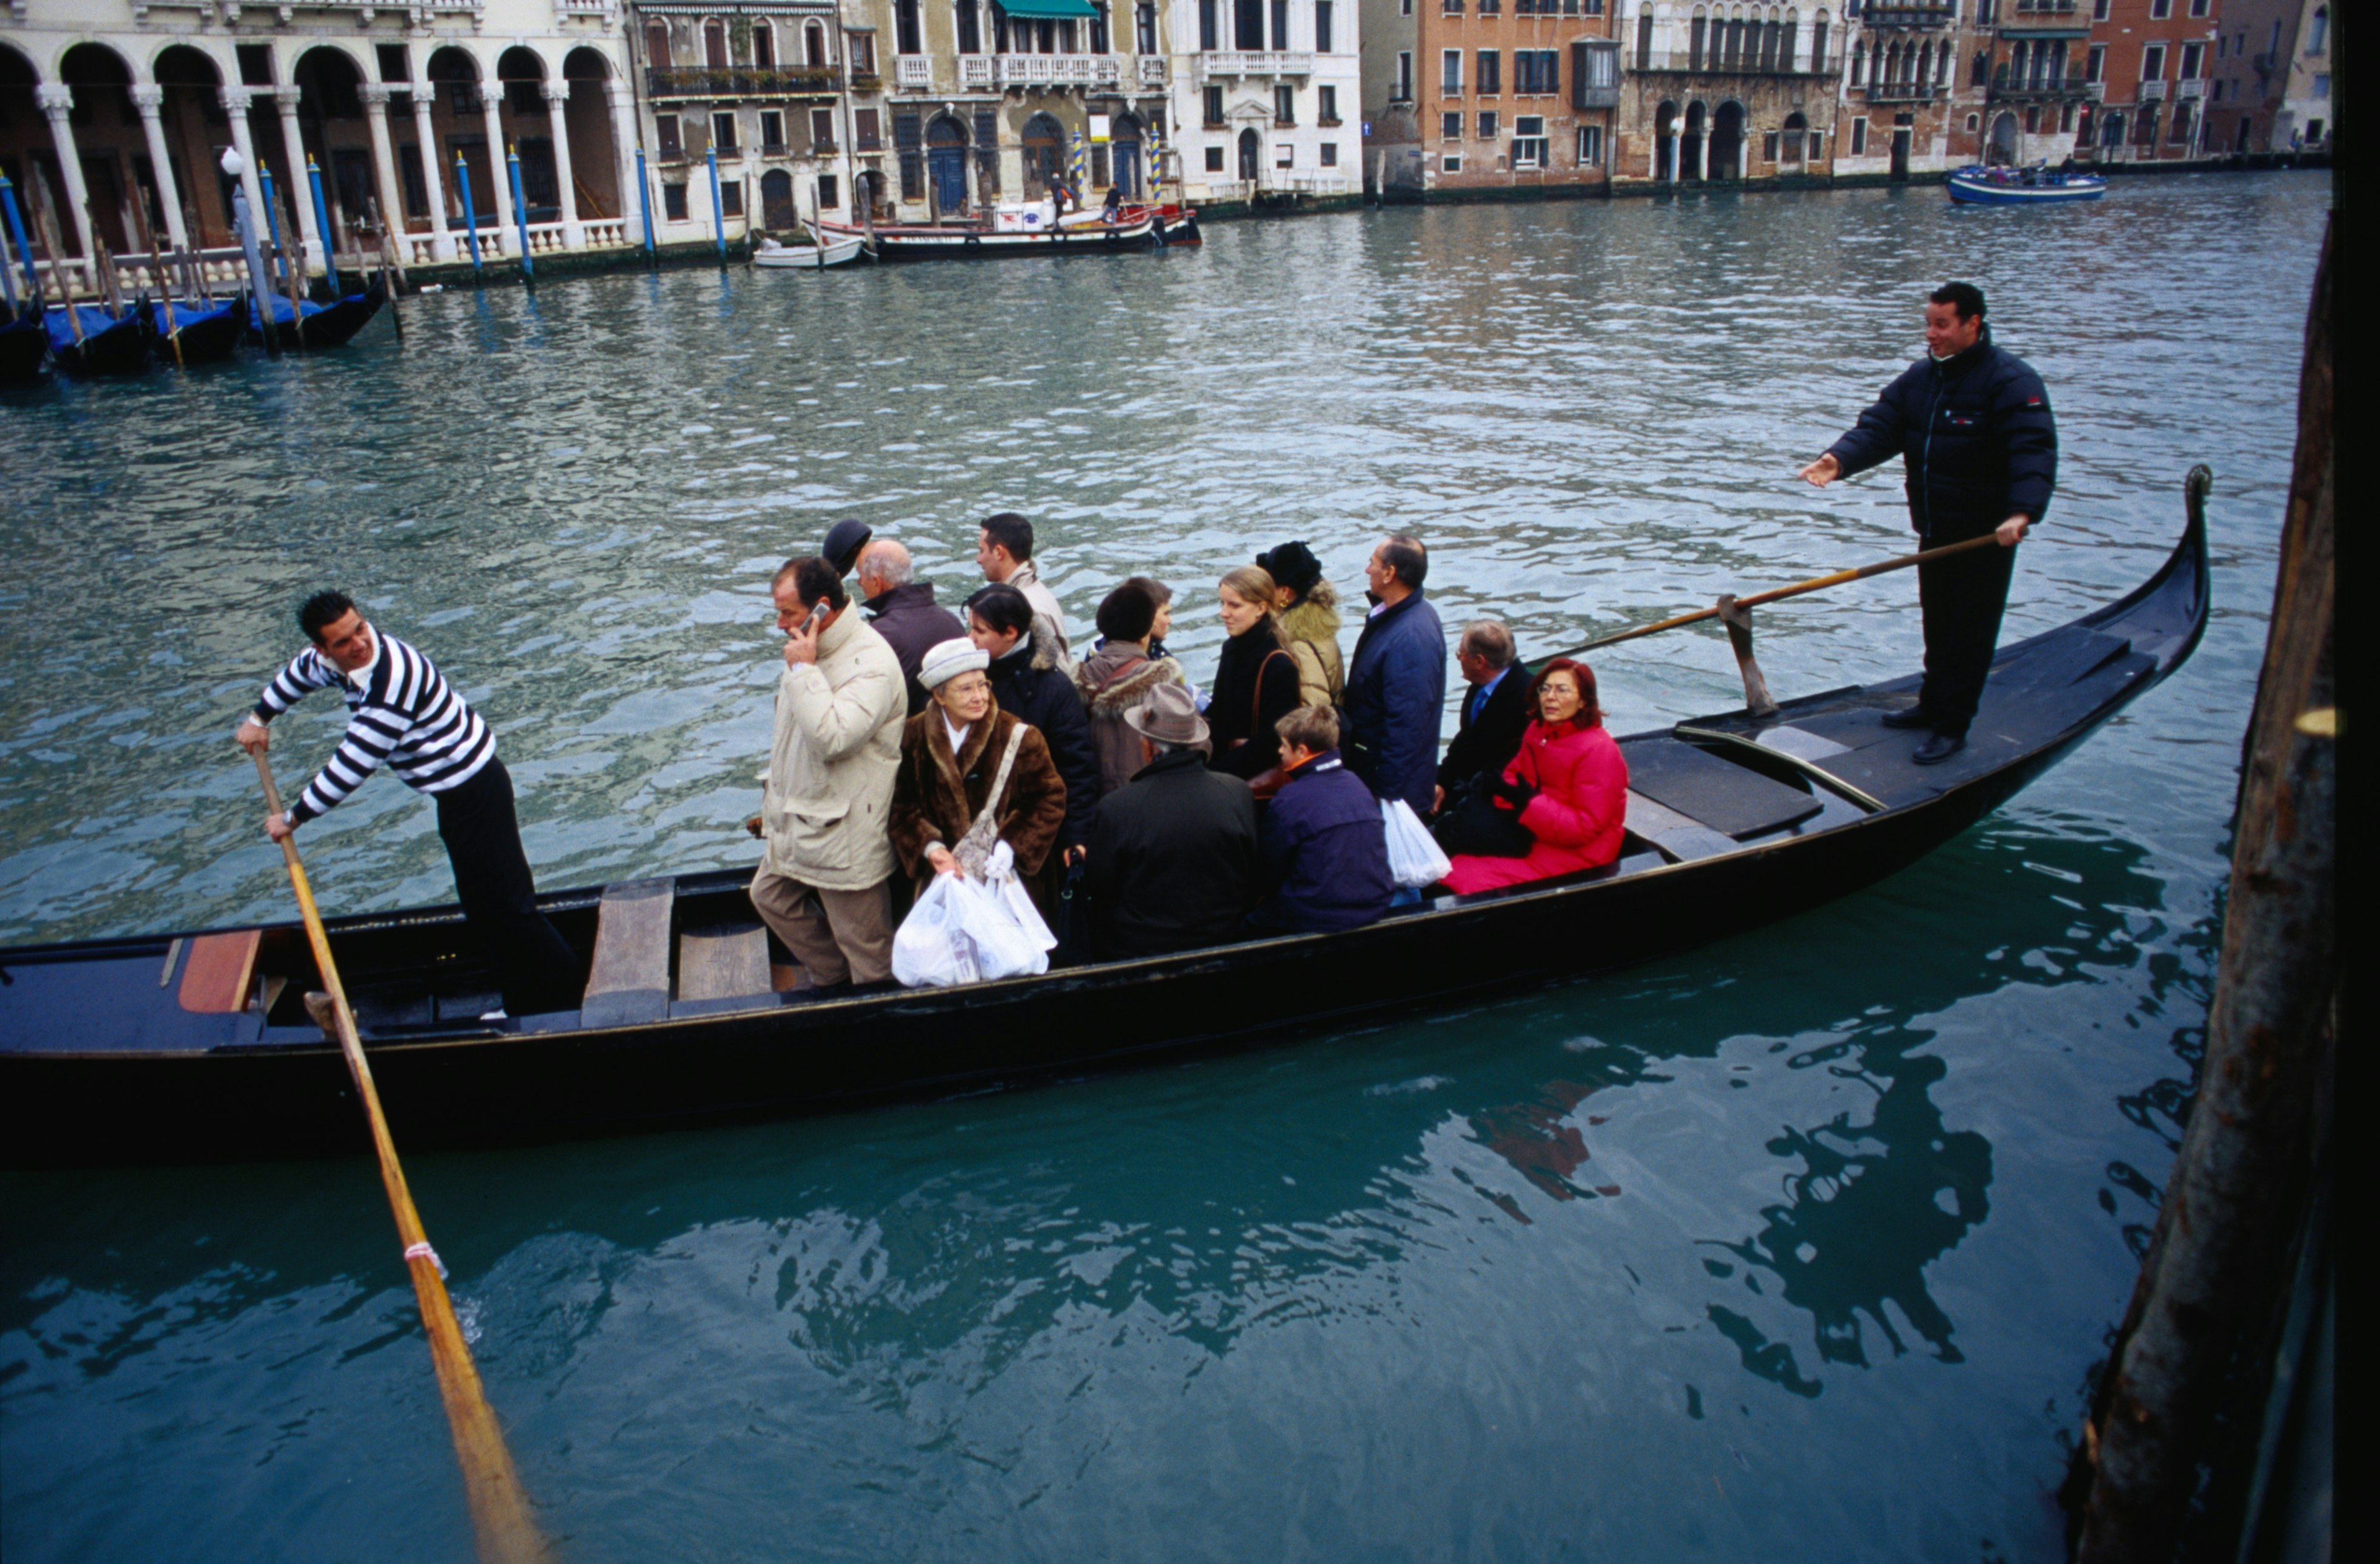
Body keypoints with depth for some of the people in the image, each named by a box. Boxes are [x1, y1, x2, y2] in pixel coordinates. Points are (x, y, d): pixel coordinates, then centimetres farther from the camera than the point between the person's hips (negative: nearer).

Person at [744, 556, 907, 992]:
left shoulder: (871, 662, -22)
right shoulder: (811, 649, 8)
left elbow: (831, 737, -34)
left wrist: (803, 670, -26)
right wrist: (773, 800, 24)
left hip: (845, 833, -10)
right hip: (799, 821, 10)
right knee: (770, 895, 25)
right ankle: (833, 977, 40)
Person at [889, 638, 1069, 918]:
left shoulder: (1019, 737, -7)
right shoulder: (914, 737, 0)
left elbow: (1050, 800, -3)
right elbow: (902, 805, 4)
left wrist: (1010, 847, -14)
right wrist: (930, 847, -12)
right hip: (939, 874, 2)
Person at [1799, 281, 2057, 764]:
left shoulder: (2010, 380, -15)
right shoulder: (1920, 376, 8)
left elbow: (2034, 450, -24)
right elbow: (1881, 425, 0)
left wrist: (2022, 511, -40)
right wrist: (1840, 460, -21)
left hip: (1986, 535, -7)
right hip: (1934, 529, 7)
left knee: (1970, 632, -1)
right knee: (1937, 624, 19)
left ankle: (1952, 728, 6)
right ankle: (1934, 705, 34)